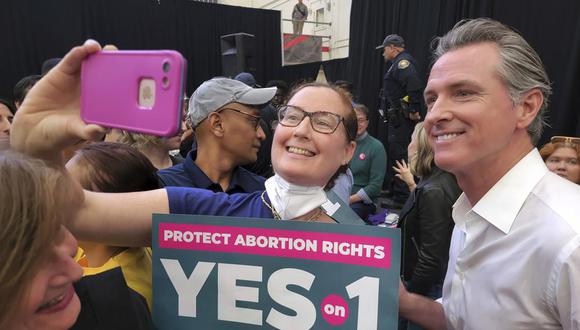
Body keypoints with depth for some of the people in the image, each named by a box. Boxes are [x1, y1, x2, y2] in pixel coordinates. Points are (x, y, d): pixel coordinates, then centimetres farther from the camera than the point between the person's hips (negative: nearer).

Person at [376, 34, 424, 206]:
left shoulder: (403, 62, -13)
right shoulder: (399, 63, 20)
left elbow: (415, 85, -28)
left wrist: (414, 110, -24)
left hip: (402, 119, -11)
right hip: (397, 118, 11)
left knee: (399, 153, -9)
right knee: (393, 152, 18)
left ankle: (402, 195, -2)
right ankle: (391, 189, 31)